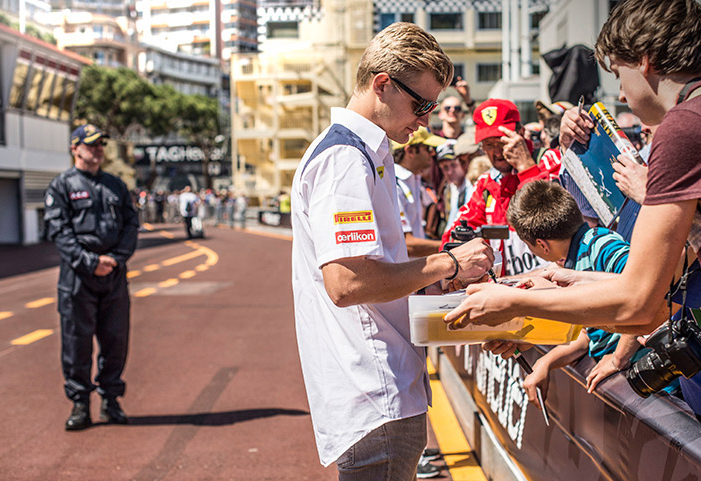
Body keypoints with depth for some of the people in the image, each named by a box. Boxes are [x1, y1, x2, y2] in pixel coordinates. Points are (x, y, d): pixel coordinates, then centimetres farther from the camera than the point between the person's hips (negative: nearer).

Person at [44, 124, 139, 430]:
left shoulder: (116, 186, 16)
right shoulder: (61, 186, 3)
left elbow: (131, 224, 10)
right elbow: (57, 230, -6)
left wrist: (117, 258, -7)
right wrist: (89, 262, -16)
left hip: (115, 273, 4)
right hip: (77, 276, -4)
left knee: (115, 339, 7)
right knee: (77, 340, 0)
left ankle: (110, 401, 20)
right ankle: (80, 405, 10)